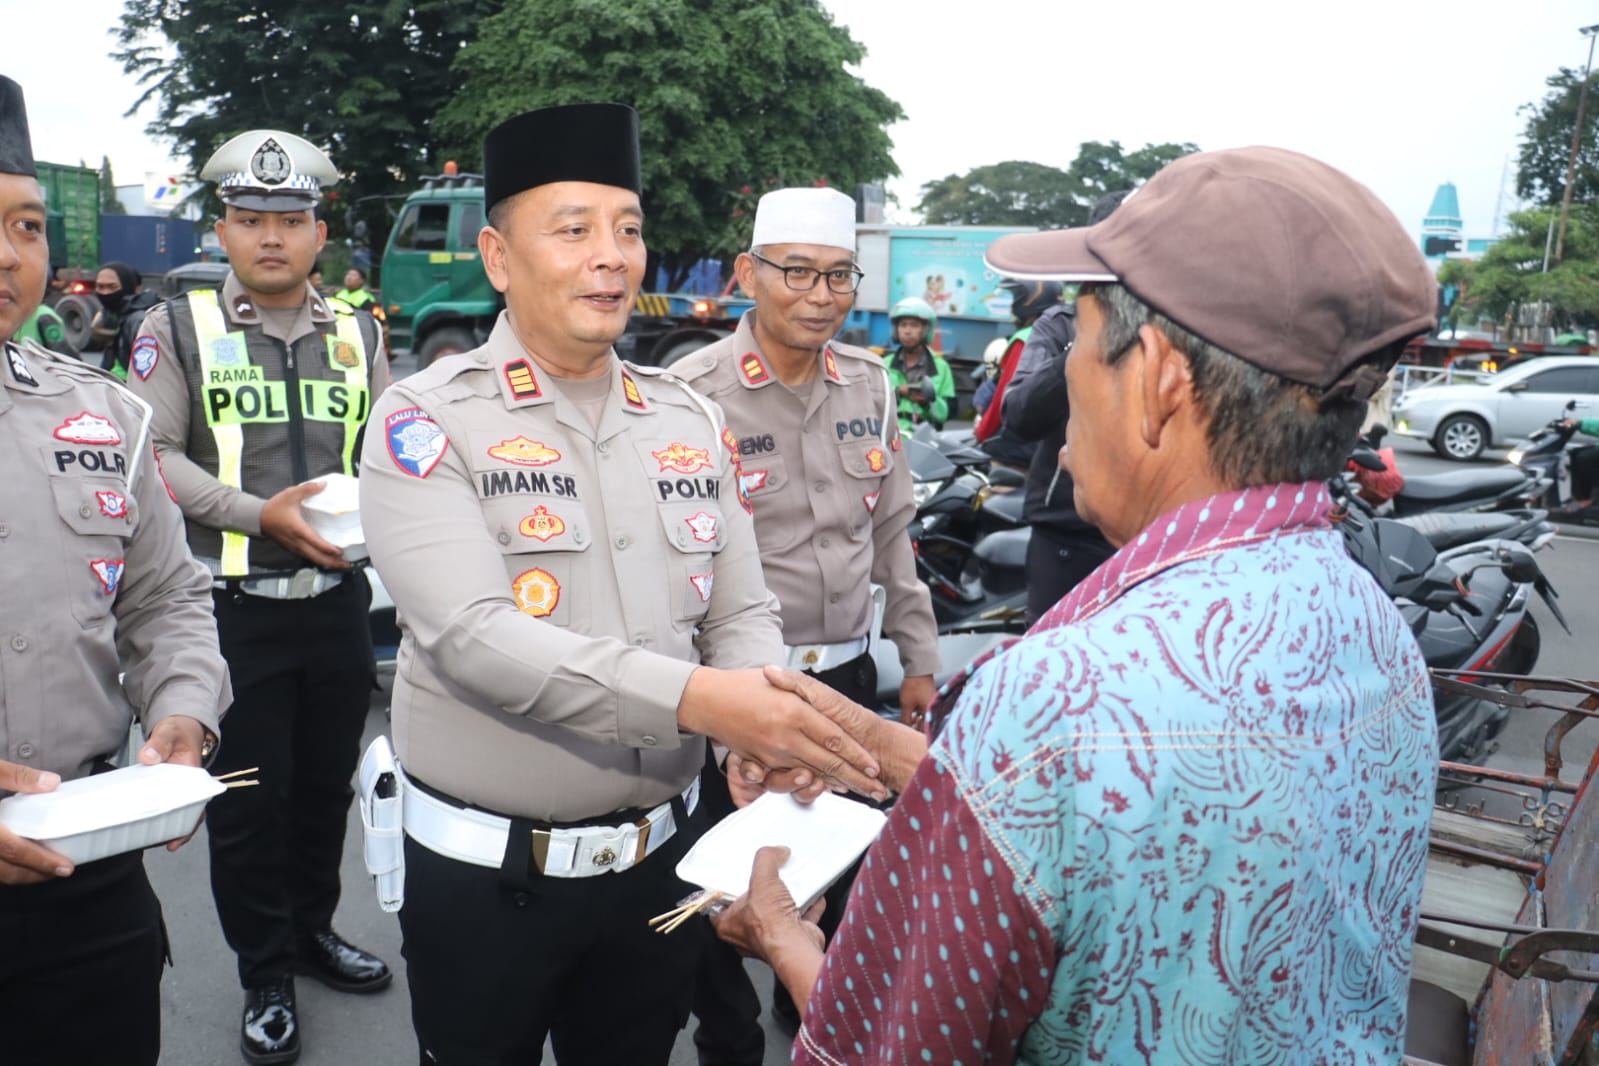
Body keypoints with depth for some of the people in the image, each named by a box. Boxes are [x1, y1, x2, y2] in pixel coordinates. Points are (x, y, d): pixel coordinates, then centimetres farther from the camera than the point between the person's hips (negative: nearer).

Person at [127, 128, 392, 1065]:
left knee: (328, 779, 16)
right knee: (248, 795, 7)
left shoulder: (359, 335, 7)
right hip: (234, 608, -3)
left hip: (337, 601, 3)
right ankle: (266, 976, 24)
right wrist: (261, 514, -20)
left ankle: (313, 927, 37)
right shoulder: (179, 328, -1)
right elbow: (151, 455, -9)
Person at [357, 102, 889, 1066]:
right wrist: (694, 698, -34)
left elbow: (743, 614, 3)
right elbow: (473, 636, -24)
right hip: (483, 875, -3)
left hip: (661, 861, 4)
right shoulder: (428, 422, -12)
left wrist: (758, 731, -19)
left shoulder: (693, 422, 3)